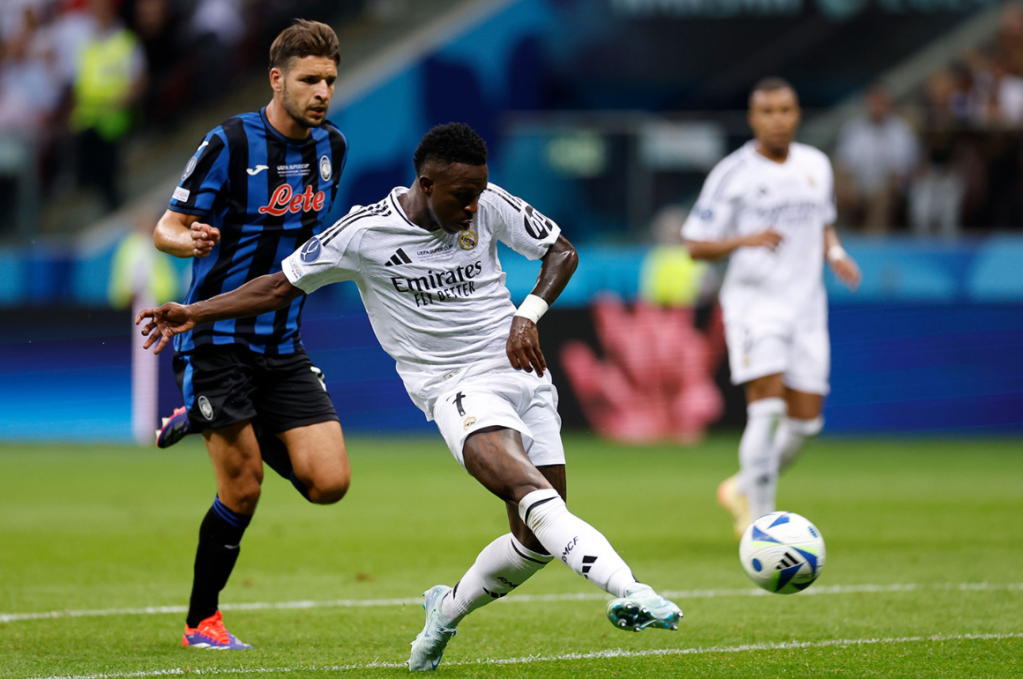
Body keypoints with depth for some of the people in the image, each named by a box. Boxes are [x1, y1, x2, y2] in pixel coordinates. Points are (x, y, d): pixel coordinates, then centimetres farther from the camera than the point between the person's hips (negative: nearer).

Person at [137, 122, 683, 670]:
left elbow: (561, 252, 11)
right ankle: (628, 592, -46)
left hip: (522, 371, 5)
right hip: (457, 387, -5)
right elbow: (283, 287, 5)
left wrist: (528, 315, -7)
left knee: (536, 542, 2)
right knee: (533, 494, -31)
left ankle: (448, 609, 28)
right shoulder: (363, 233, -8)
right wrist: (193, 315, 1)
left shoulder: (489, 205, -1)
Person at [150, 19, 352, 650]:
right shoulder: (230, 142, -12)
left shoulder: (331, 146, 5)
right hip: (217, 338, -5)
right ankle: (202, 621, 14)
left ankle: (223, 429, 20)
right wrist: (189, 239, -30)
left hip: (283, 346, 5)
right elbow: (167, 227, -11)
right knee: (243, 490, -7)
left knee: (330, 482, -7)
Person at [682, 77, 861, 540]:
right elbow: (695, 246, -5)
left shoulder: (816, 165, 10)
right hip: (754, 301, -5)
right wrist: (745, 240, -22)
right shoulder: (733, 174, -6)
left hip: (806, 306, 5)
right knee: (767, 407, -19)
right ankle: (759, 520, -10)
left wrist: (834, 252, 4)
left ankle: (743, 490, 26)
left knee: (805, 421, 2)